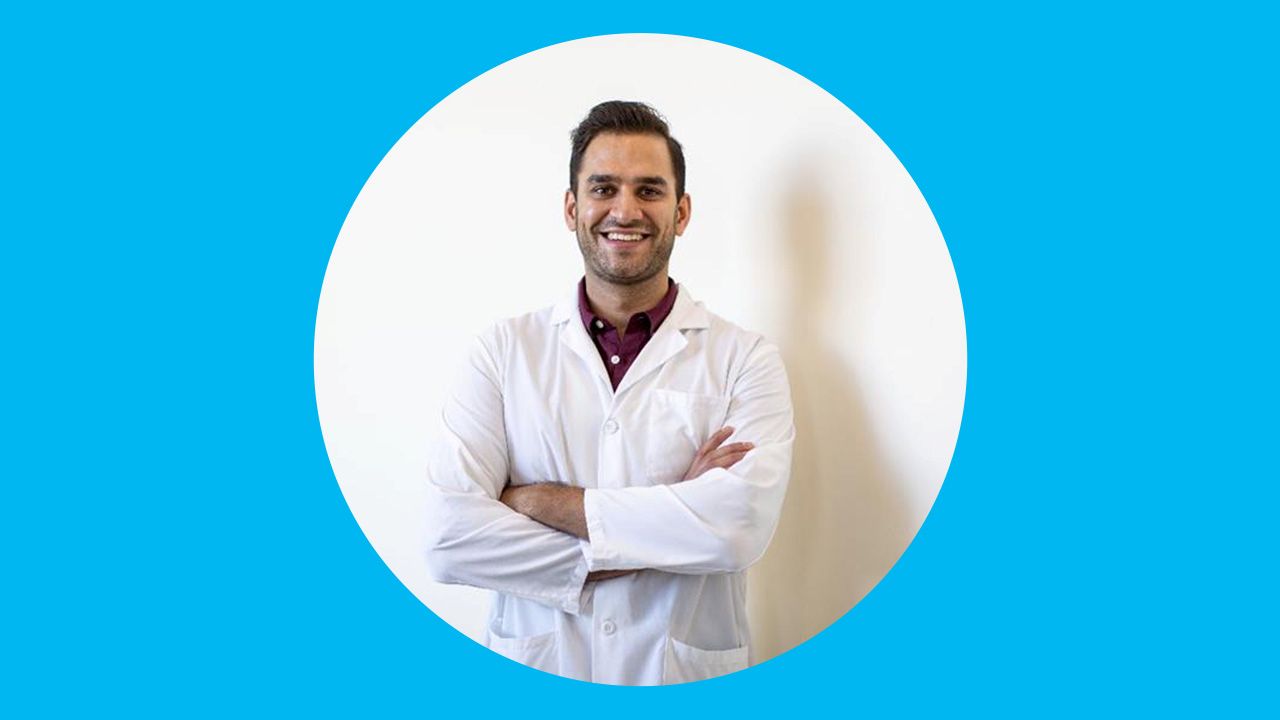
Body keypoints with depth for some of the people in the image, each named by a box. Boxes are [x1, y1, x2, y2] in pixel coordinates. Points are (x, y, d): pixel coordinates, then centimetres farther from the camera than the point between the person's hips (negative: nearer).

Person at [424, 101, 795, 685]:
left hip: (689, 681, 0)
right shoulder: (504, 350, -4)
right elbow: (448, 537, -15)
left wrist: (545, 502, -18)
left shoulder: (744, 358, -6)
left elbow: (741, 525, -22)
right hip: (534, 677, 1)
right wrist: (670, 521, -18)